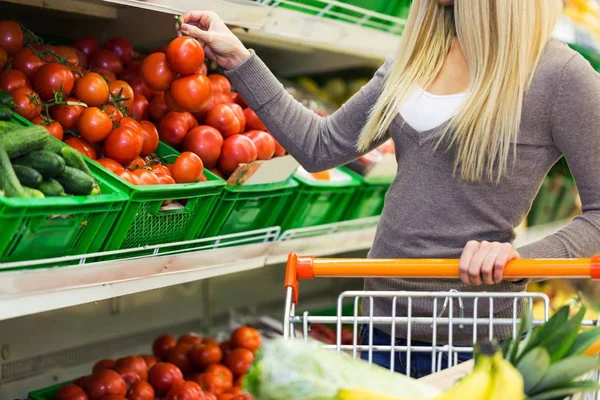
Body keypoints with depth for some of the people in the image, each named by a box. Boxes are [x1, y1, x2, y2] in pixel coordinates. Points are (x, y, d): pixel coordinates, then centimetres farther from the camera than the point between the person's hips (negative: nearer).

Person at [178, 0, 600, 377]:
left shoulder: (559, 74, -13)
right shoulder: (417, 58, 6)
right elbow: (320, 147, 7)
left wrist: (520, 259, -25)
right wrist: (238, 59, 4)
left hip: (468, 337, -6)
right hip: (384, 322, 6)